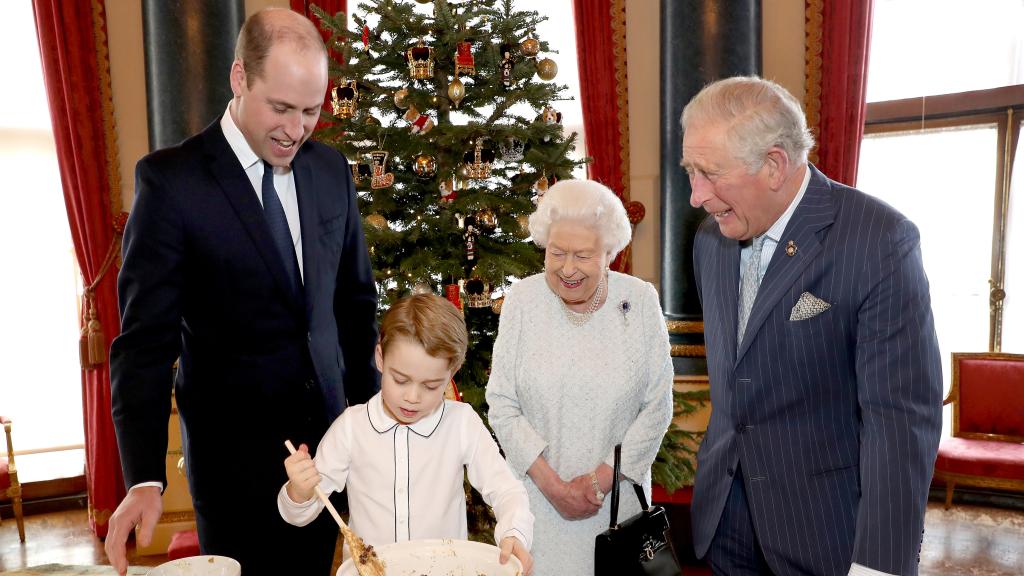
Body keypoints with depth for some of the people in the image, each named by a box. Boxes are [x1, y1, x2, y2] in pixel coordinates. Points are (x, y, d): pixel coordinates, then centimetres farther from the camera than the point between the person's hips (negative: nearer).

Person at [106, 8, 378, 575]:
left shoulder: (331, 169, 2)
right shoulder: (171, 178, -12)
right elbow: (145, 338, -14)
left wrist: (368, 405, 10)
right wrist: (145, 479, -21)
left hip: (328, 431, 5)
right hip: (234, 447, -4)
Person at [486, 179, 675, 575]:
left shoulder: (641, 301, -8)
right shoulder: (523, 299, -8)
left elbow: (657, 407, -5)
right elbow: (501, 406, -7)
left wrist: (602, 480, -10)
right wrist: (552, 484, -12)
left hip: (618, 493, 0)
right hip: (537, 493, 0)